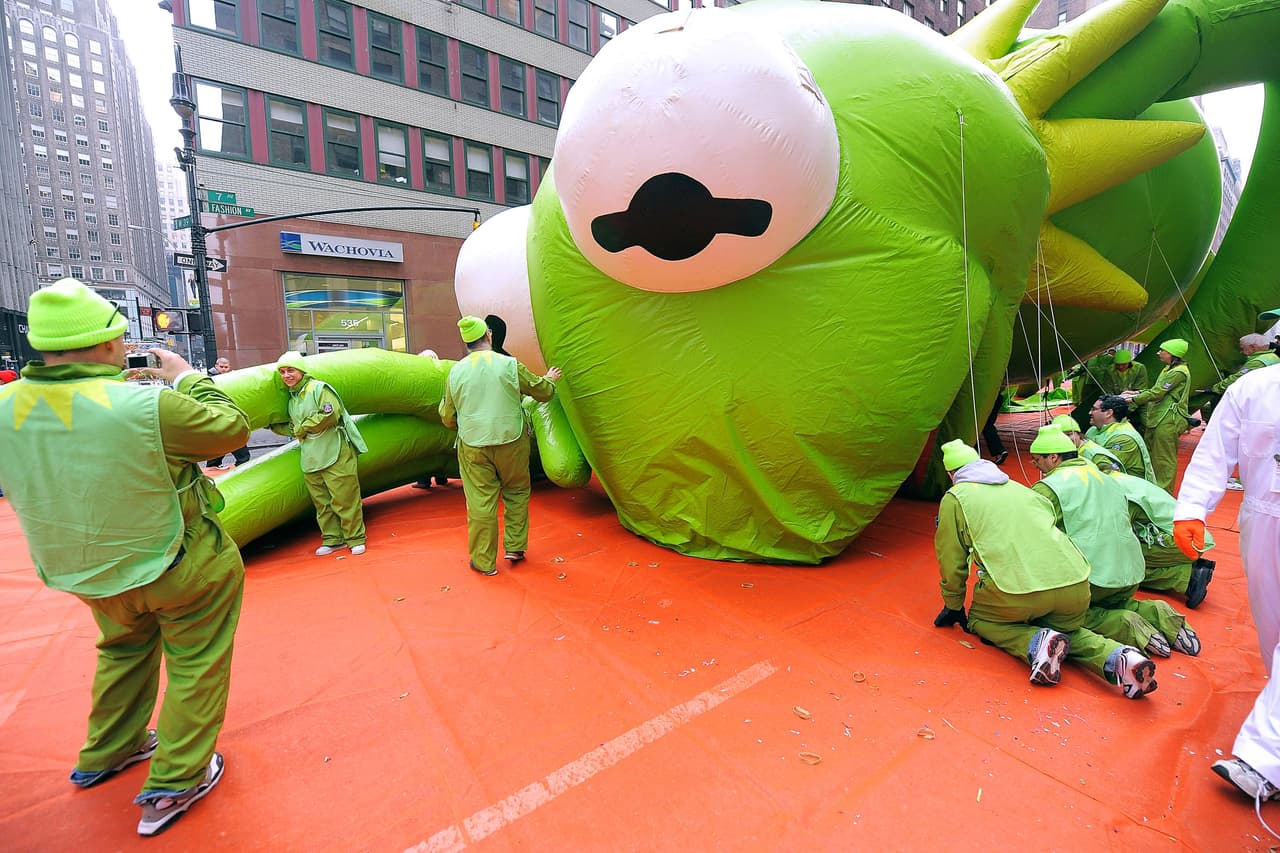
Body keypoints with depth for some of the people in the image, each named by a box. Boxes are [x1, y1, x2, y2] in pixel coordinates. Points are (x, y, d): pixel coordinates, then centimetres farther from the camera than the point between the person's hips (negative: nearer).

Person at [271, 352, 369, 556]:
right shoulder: (292, 398, 18)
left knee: (344, 499, -3)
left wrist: (301, 427, -9)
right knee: (322, 502, 12)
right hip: (310, 460, 8)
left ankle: (356, 539, 8)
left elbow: (330, 415, -20)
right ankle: (332, 539, 23)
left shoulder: (319, 388, -7)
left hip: (335, 456, -8)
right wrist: (273, 427, 17)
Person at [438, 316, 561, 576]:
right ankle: (515, 547, 24)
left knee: (480, 502, 7)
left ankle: (483, 561, 17)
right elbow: (542, 391, 6)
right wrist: (550, 379, 28)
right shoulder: (509, 365, -7)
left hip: (473, 447, 1)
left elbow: (448, 418, 8)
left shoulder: (456, 371, 0)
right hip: (511, 442, -1)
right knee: (516, 493, 18)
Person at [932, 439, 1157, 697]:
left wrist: (953, 607, 23)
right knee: (1067, 630, 32)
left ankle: (1036, 643, -6)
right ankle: (1119, 658, 4)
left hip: (1018, 589, -6)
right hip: (1077, 584, 6)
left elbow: (951, 560, 10)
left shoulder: (955, 498, 9)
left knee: (978, 620, 21)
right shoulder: (1020, 488, 27)